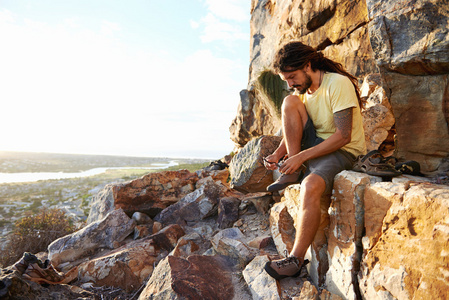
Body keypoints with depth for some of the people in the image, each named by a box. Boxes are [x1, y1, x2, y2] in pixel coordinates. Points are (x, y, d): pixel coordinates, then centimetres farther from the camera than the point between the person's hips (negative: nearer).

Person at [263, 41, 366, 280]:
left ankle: (296, 260, -22)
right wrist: (278, 153, -10)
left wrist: (301, 156, -25)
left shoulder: (338, 83, -17)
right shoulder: (302, 90, 7)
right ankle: (293, 173, -13)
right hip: (315, 144, 7)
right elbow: (294, 132, 10)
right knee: (289, 102, -14)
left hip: (343, 151, -7)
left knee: (310, 187, -37)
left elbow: (343, 136, -23)